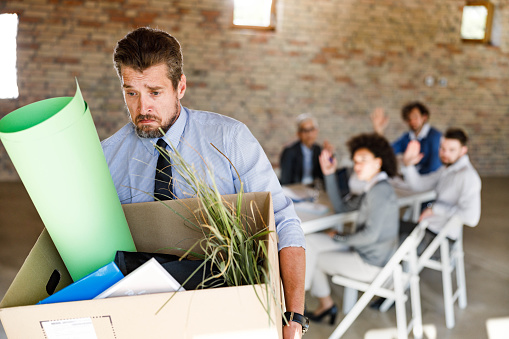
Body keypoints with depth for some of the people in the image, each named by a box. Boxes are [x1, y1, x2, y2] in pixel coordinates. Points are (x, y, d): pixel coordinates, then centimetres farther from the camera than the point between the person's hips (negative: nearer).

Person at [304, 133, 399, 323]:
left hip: (371, 263, -9)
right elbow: (341, 207, 16)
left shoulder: (381, 191, -22)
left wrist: (340, 238, -10)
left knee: (311, 259, 2)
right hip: (364, 251, 9)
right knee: (309, 242, 5)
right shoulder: (374, 188, 9)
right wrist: (329, 175, 10)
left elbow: (371, 234, -26)